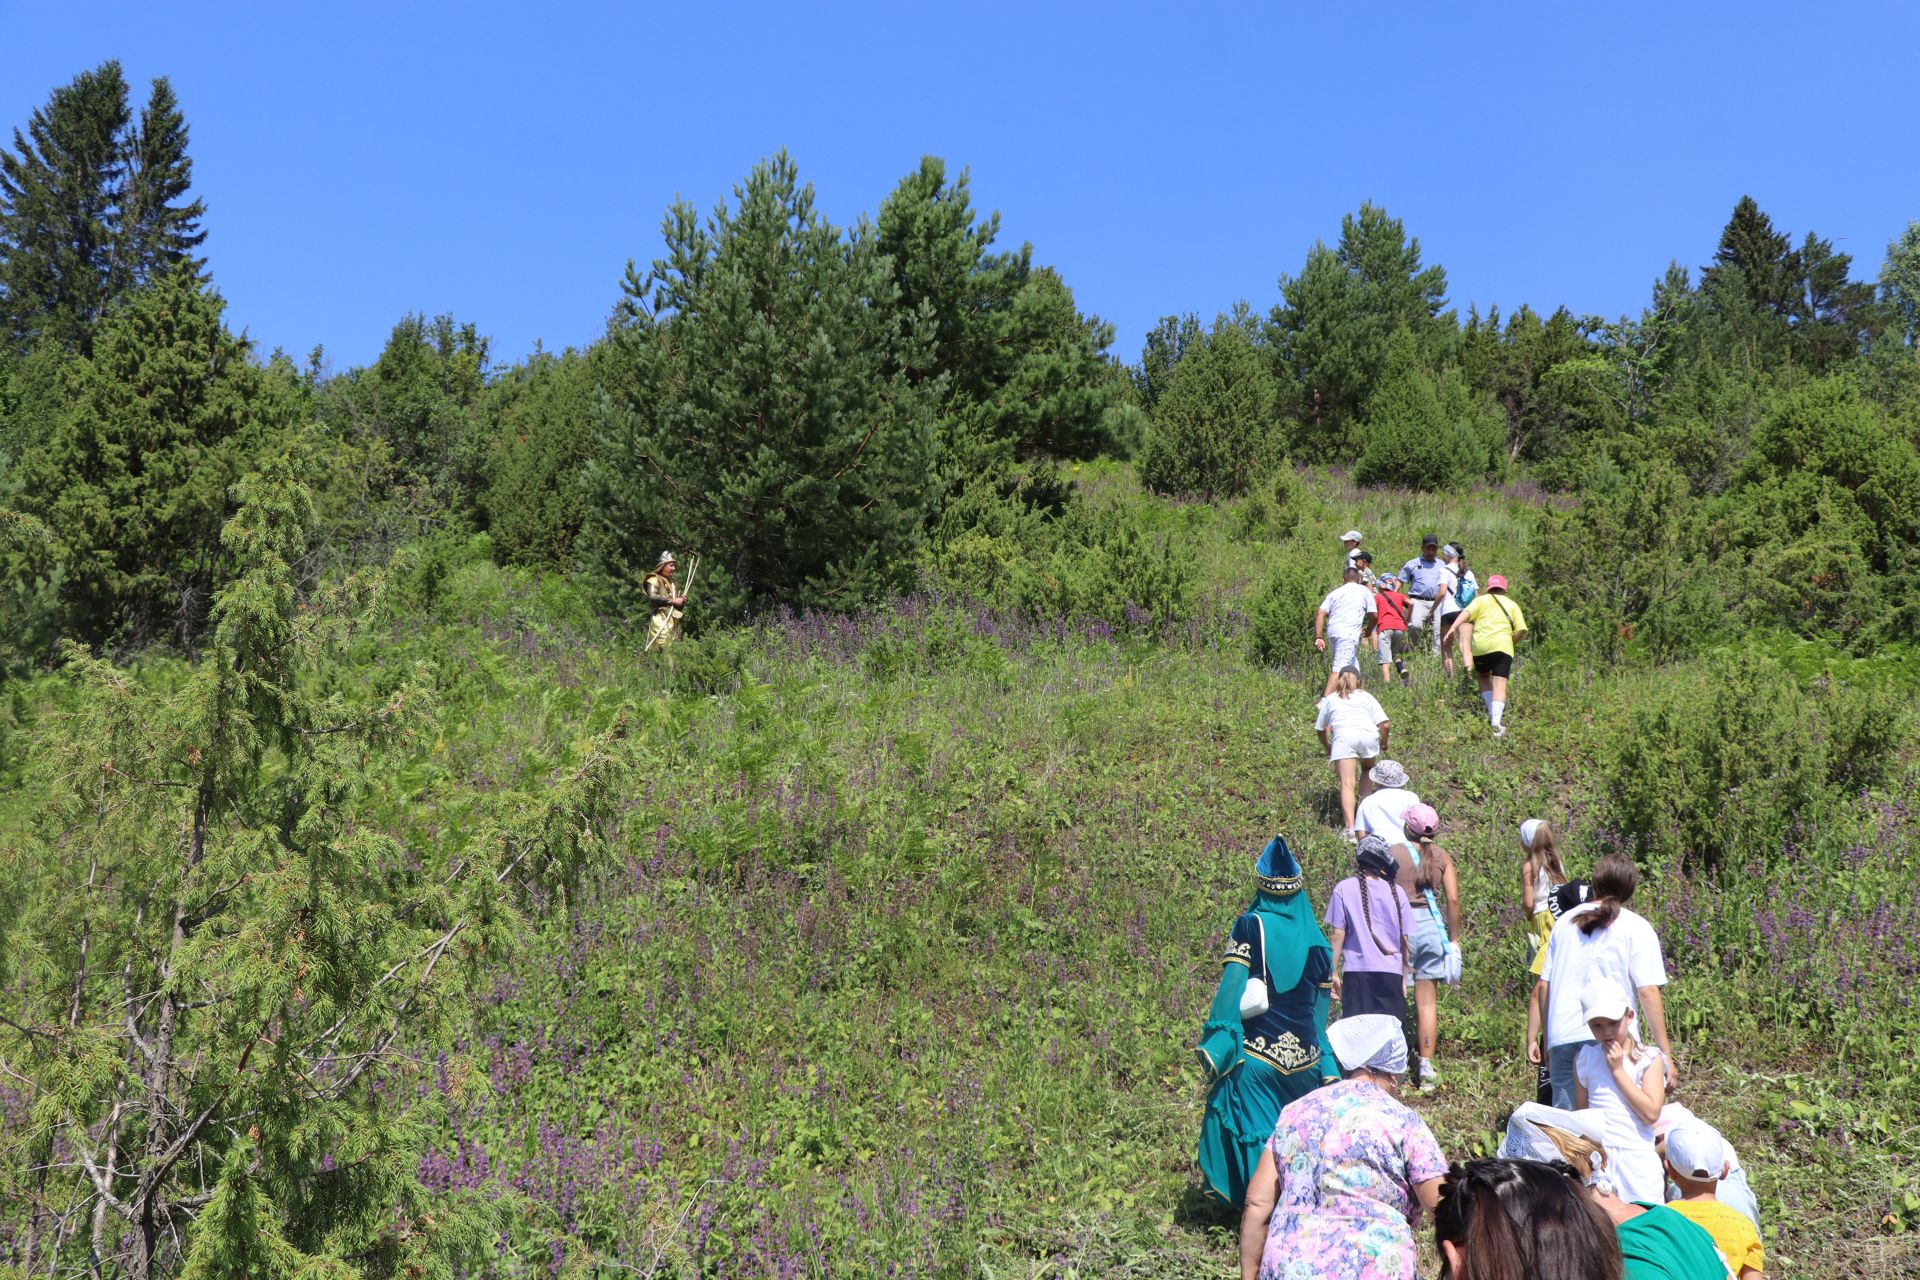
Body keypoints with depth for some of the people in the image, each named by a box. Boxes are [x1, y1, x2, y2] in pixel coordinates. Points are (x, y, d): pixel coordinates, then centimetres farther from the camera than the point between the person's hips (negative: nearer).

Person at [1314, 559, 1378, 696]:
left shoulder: (1334, 592, 20)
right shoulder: (1364, 591, 12)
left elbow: (1320, 614, 7)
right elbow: (1373, 615, 10)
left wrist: (1318, 637, 4)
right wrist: (1368, 630, 29)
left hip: (1332, 631, 6)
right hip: (1348, 633, -6)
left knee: (1353, 664, 22)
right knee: (1339, 668, -15)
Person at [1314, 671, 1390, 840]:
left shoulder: (1329, 699, 31)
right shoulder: (1367, 696, 30)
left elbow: (1321, 730, 33)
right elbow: (1385, 725, 17)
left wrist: (1328, 749, 51)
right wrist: (1384, 743, 35)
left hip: (1344, 736, -1)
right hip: (1369, 734, 1)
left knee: (1347, 784, -11)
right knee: (1368, 769, 31)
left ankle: (1350, 829, -27)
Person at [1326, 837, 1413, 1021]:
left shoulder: (1344, 889, -2)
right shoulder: (1397, 892, 4)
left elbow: (1337, 935, -3)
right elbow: (1404, 939, 7)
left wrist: (1334, 973, 4)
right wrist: (1405, 978, 16)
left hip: (1357, 972, -2)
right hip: (1391, 973, 2)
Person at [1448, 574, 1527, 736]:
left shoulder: (1481, 600, 18)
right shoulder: (1512, 604, 22)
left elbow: (1466, 613, -3)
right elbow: (1521, 629, 8)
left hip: (1479, 645, 1)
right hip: (1502, 646, -1)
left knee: (1483, 677, 25)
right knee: (1499, 684, -7)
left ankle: (1491, 712, 13)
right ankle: (1497, 723, -24)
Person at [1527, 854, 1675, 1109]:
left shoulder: (1565, 921, 15)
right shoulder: (1636, 928, 3)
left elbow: (1542, 987, 14)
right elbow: (1648, 992, -6)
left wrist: (1533, 1038, 19)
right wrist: (1666, 1054, -4)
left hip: (1561, 1038, 4)